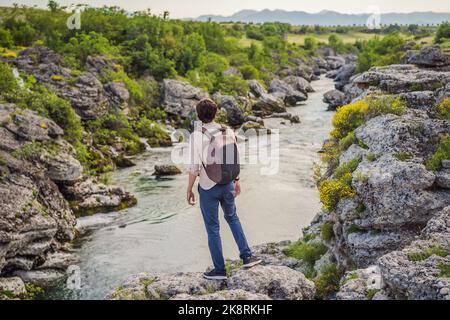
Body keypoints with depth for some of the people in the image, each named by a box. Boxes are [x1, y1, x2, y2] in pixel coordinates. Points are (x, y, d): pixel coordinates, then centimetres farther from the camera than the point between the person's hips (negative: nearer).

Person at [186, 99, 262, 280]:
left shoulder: (197, 135, -17)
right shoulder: (227, 132, -2)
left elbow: (195, 166, -19)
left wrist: (189, 189, -8)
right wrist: (237, 181, 19)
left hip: (208, 188, -4)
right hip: (228, 184, 5)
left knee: (213, 229, 9)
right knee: (232, 217, 28)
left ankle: (219, 270, 18)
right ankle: (247, 257, 23)